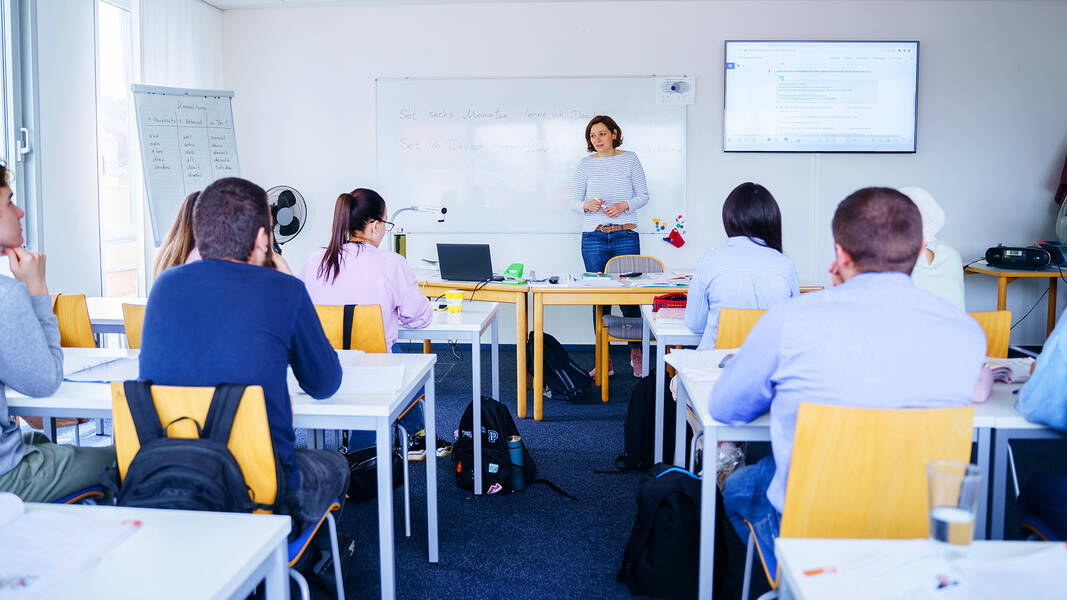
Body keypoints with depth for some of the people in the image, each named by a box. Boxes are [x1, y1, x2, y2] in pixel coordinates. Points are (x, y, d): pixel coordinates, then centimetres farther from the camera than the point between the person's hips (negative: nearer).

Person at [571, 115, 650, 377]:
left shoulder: (629, 159, 7)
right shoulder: (586, 163, 10)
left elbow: (643, 195, 8)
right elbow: (574, 200, 11)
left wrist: (624, 205, -11)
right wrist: (587, 205, -11)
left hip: (625, 236, -1)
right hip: (594, 237, 1)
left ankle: (636, 353, 15)